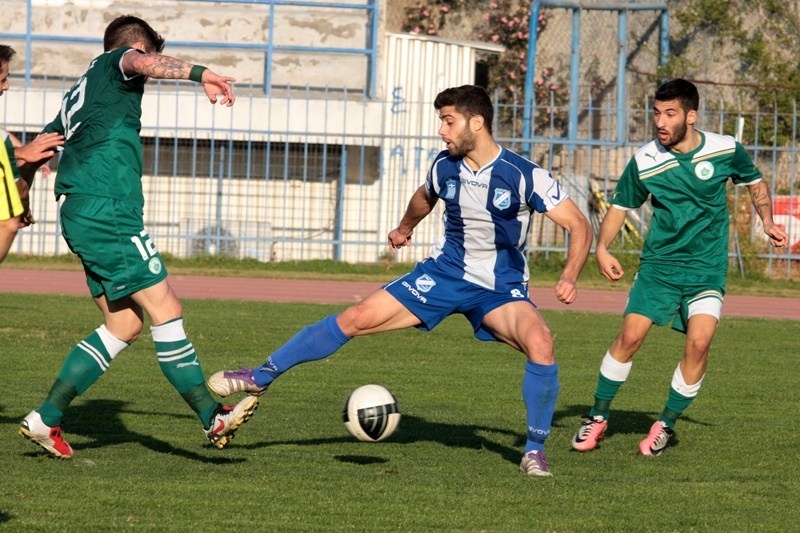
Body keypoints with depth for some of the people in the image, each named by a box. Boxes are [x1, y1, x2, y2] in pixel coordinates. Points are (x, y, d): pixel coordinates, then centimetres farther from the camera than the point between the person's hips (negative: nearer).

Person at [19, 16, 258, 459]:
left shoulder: (79, 93, 27)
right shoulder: (113, 65, 2)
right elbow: (141, 63, -23)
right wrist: (199, 74, -35)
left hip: (80, 218, 9)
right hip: (108, 212, -9)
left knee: (125, 324, 10)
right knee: (165, 311, -10)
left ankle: (47, 418, 7)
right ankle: (212, 417, -13)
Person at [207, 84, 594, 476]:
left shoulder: (526, 177, -19)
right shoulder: (445, 167, -4)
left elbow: (579, 226, -15)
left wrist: (569, 277, -31)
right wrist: (405, 228, 40)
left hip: (499, 289, -3)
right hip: (445, 272, 4)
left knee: (540, 342, -32)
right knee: (356, 318, -7)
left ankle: (535, 450, -13)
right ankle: (262, 377, 6)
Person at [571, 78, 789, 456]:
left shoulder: (725, 149, -5)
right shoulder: (644, 162, -7)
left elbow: (755, 182, 15)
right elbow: (620, 207, 6)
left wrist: (768, 222, 4)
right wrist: (602, 248, -9)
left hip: (707, 267, 0)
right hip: (658, 265, 0)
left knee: (699, 341, -18)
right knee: (630, 336, -11)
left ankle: (666, 425, 1)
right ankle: (598, 417, 8)